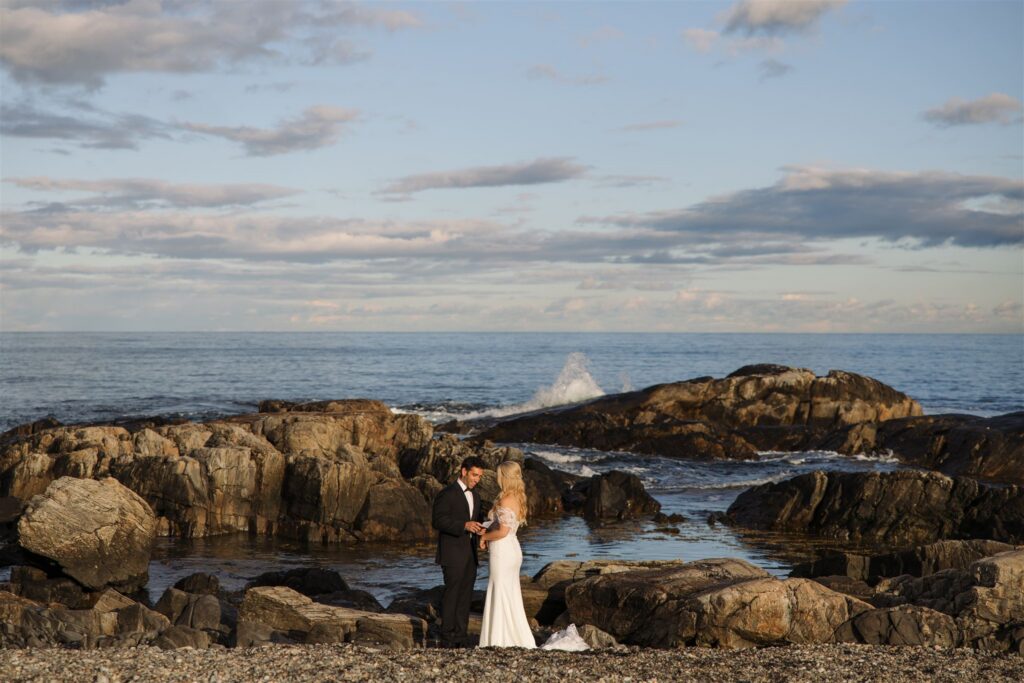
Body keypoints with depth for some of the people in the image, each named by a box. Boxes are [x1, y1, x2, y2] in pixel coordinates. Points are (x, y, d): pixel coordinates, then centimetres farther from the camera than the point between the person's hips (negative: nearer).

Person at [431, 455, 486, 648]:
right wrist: (464, 525, -26)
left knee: (465, 596, 6)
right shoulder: (447, 494, -8)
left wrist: (480, 528, -1)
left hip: (470, 553, 7)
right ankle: (447, 637, 0)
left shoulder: (475, 496, 17)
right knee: (451, 595, -5)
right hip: (453, 554, -7)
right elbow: (438, 520, -16)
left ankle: (460, 637, 10)